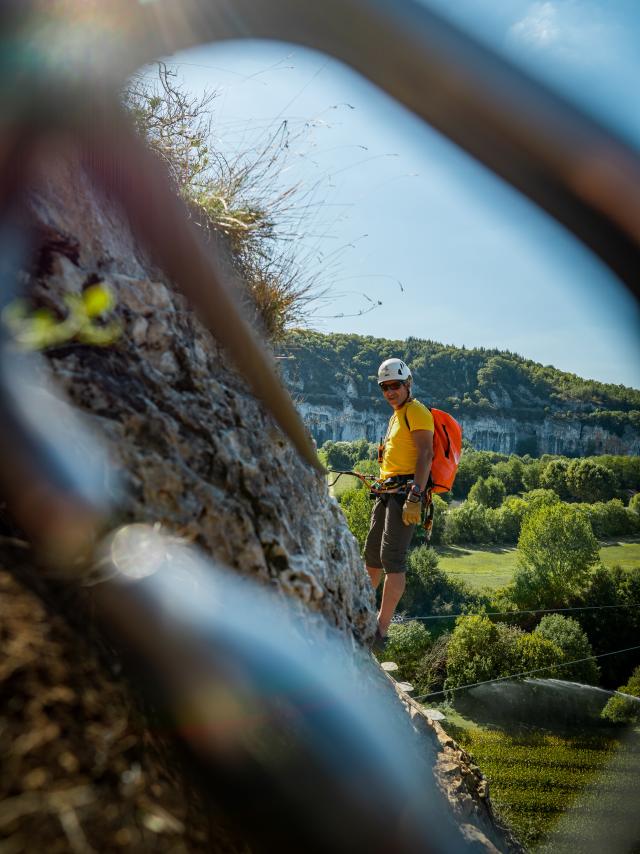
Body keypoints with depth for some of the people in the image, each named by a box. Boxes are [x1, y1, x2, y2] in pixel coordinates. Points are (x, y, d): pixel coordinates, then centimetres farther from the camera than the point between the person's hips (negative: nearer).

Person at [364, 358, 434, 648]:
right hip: (387, 492, 10)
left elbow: (425, 455, -18)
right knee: (372, 556, 15)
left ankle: (380, 632, -13)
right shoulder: (396, 415, 23)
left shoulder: (417, 411, -7)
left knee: (392, 559, -13)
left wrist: (414, 499, -26)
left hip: (406, 493, -10)